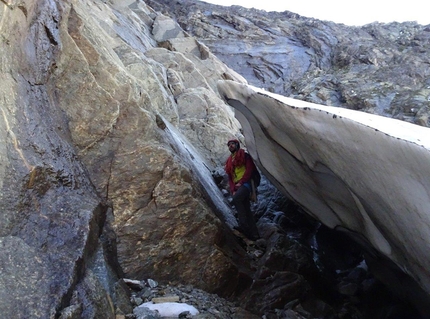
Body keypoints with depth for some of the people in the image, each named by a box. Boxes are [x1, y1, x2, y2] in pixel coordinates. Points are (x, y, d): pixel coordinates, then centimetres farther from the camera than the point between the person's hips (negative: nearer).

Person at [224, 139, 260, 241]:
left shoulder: (245, 156, 7)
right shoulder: (229, 161, 25)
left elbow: (250, 169, -7)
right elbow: (230, 177, 17)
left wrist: (241, 182, -15)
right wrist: (233, 190, 1)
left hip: (245, 183, -6)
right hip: (237, 187, 7)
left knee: (236, 199, -33)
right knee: (246, 209, -1)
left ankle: (243, 225, -32)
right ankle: (254, 234, -3)